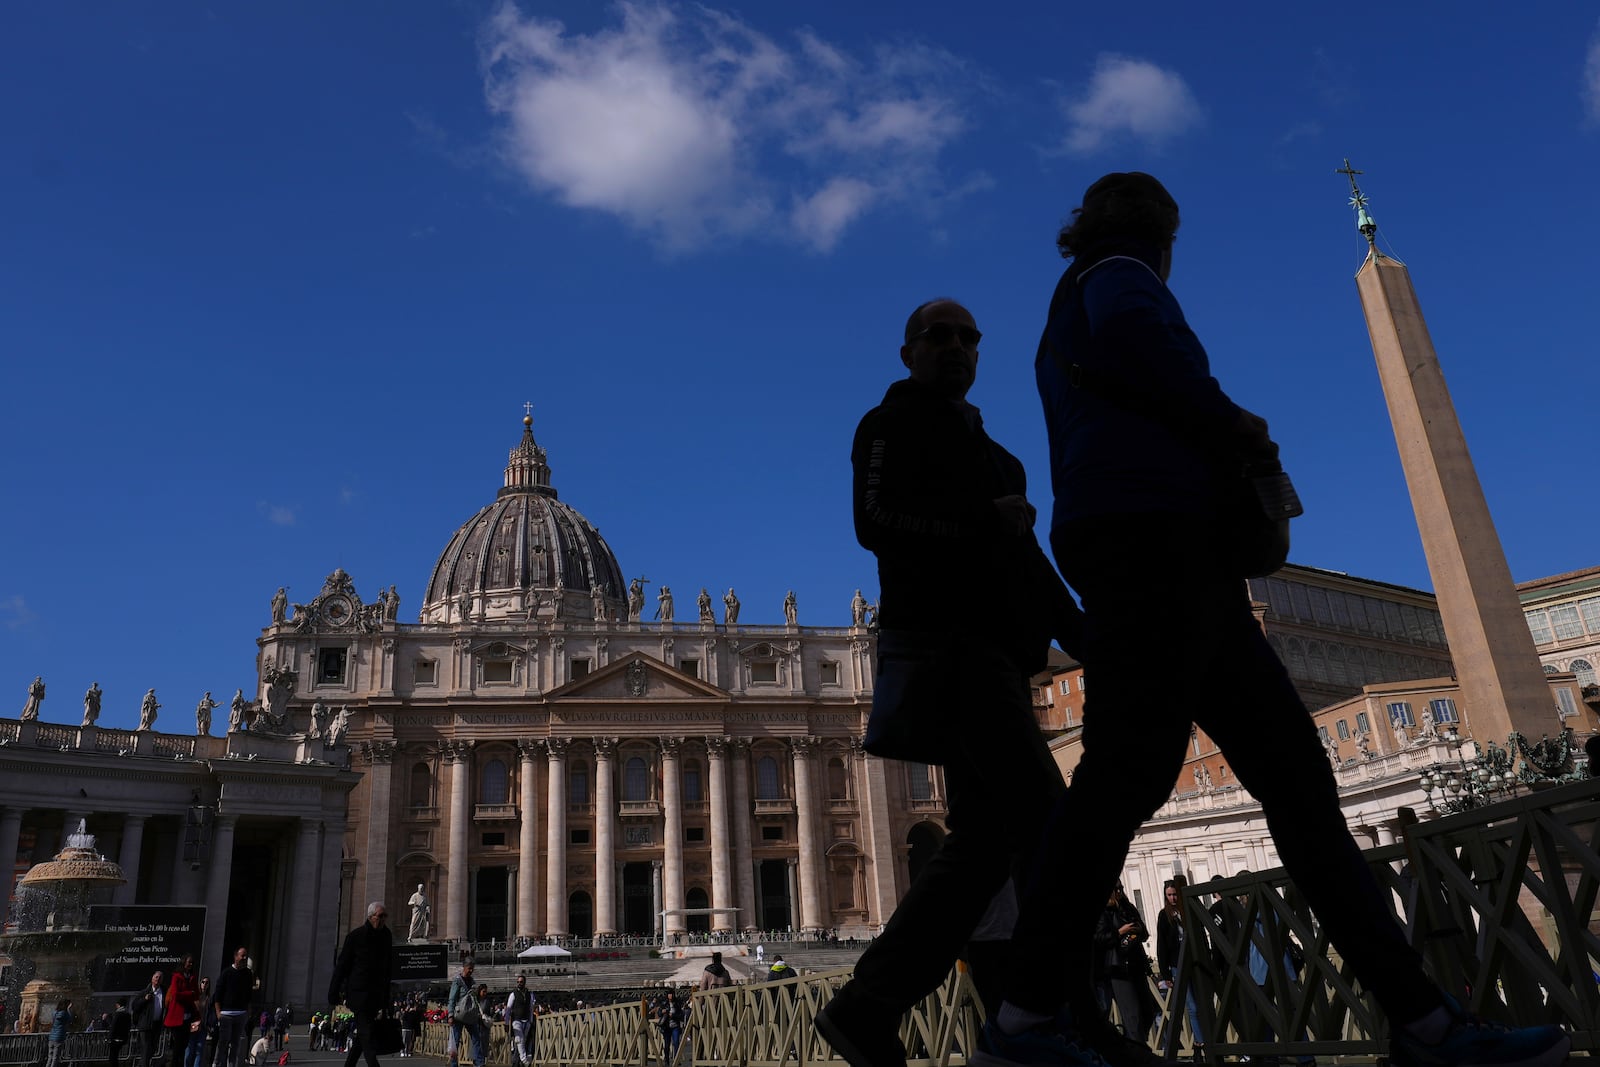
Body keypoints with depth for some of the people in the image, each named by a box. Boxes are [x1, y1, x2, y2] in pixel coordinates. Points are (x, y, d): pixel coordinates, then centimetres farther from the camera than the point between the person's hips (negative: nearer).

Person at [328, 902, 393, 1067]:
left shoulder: (386, 937, 8)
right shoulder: (355, 936, -6)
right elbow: (341, 965, -4)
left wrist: (386, 1000, 13)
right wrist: (333, 995, -6)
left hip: (376, 995, 5)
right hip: (358, 992, -5)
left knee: (361, 1035, 10)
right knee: (366, 1035, -10)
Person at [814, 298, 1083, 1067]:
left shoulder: (981, 446, 30)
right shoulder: (894, 426, 4)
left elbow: (1024, 561, 27)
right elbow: (876, 523, -14)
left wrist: (1083, 636, 17)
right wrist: (984, 521, -20)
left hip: (988, 652, 9)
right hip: (944, 640, -9)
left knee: (984, 838, 3)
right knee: (1047, 822, -19)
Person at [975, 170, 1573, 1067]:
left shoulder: (1064, 327, 33)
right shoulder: (1118, 272, 9)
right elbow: (1131, 336, -16)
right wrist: (1230, 423, -6)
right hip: (1158, 527, -10)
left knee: (1294, 774, 4)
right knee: (1131, 765, -18)